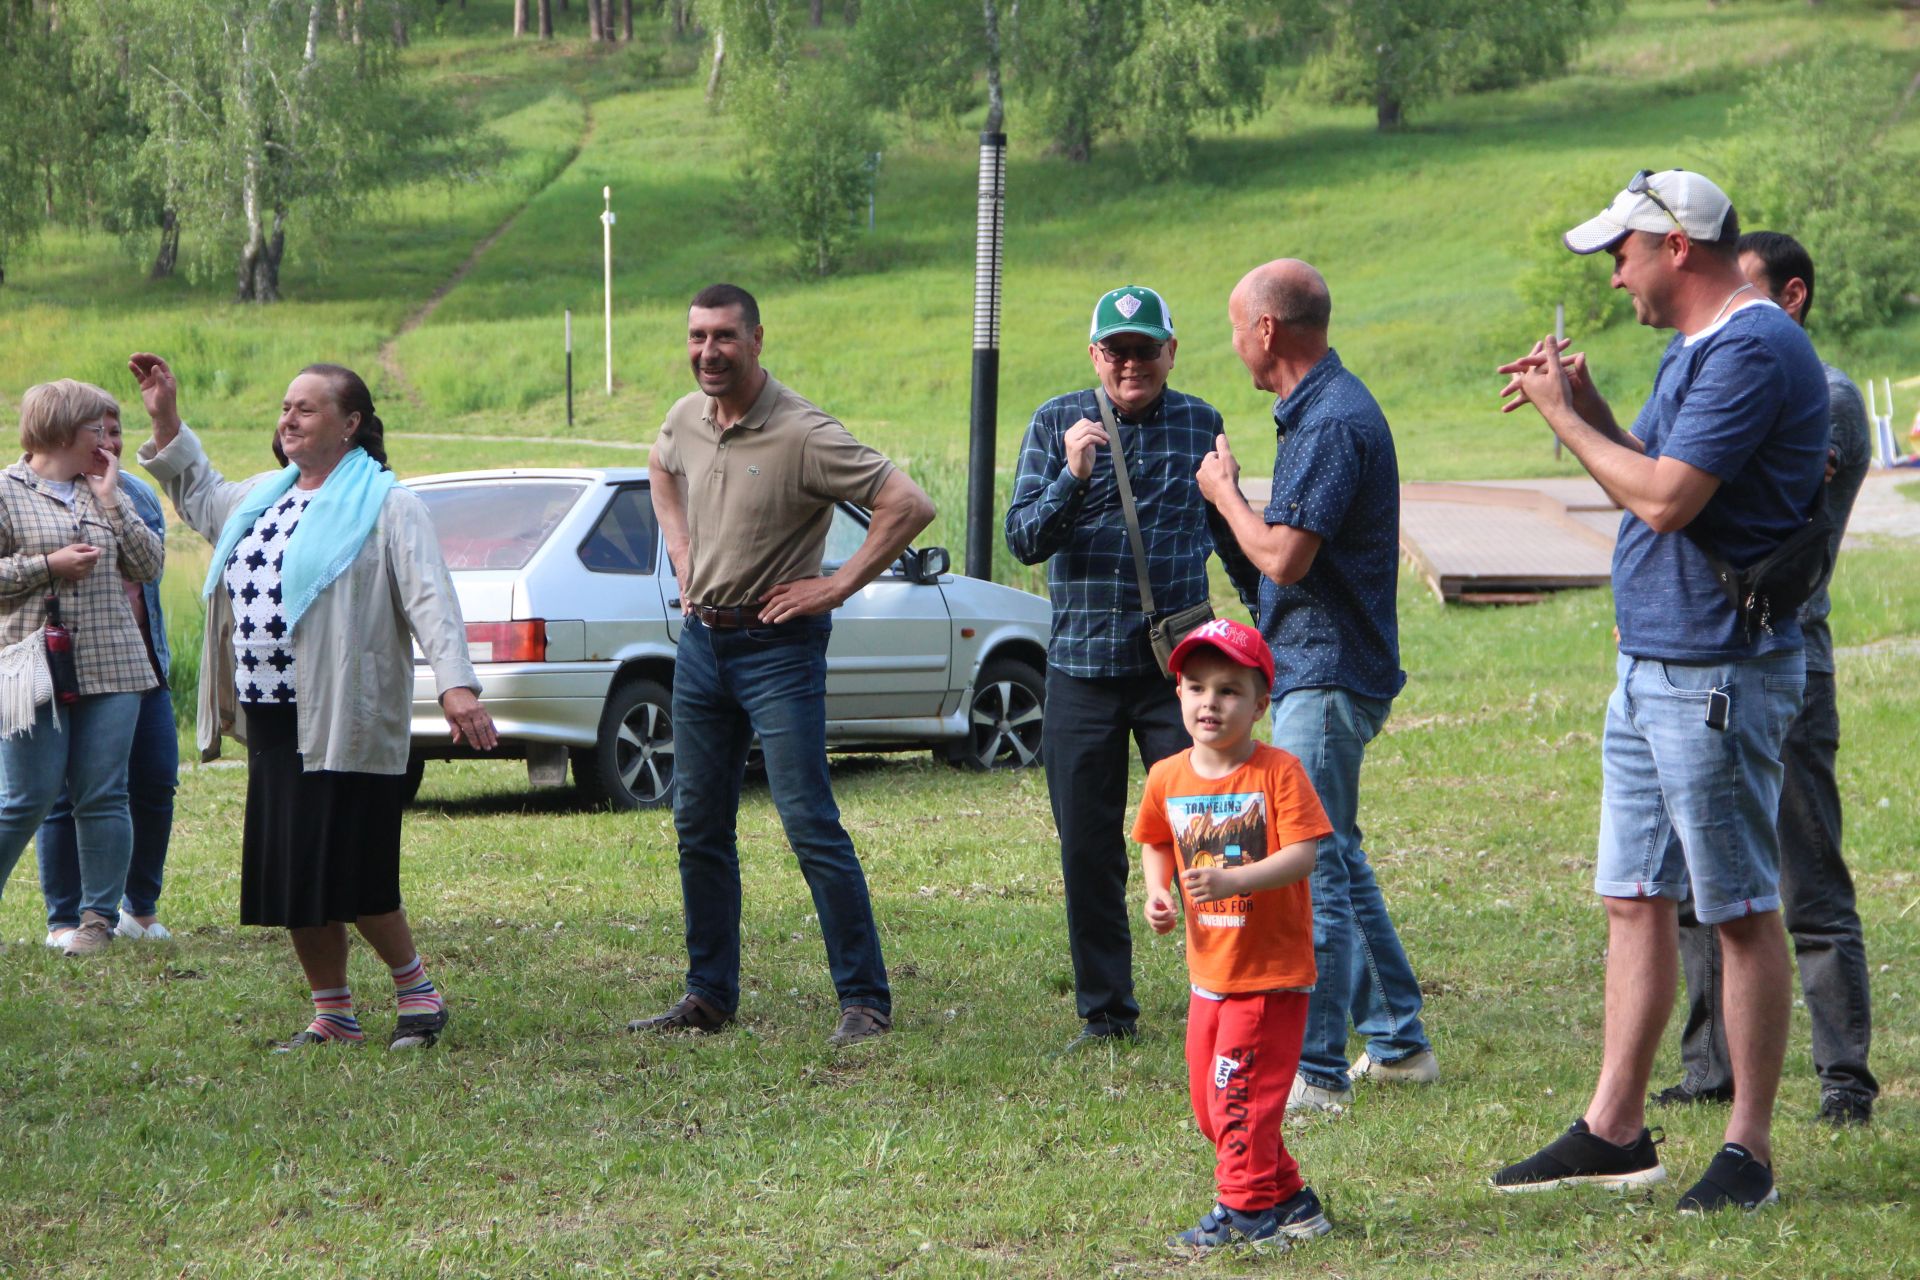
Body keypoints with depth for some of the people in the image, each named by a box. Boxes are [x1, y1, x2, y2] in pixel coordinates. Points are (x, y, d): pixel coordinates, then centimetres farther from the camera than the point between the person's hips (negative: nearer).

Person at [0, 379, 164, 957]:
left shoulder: (104, 492, 15)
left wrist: (110, 501, 1)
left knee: (102, 797, 1)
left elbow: (149, 566, 8)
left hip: (110, 670, 4)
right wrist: (47, 566, -13)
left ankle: (99, 919, 6)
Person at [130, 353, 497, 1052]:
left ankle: (416, 989, 10)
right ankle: (333, 1015, 17)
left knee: (347, 875, -9)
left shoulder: (386, 506, -5)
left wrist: (455, 684, -27)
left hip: (344, 725, -8)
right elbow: (202, 500, 39)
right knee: (291, 876, 7)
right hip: (271, 723, 8)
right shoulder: (265, 495, 17)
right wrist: (166, 421, 30)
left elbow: (429, 598, -14)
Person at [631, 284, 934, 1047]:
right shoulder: (686, 419, 4)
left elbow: (909, 505, -21)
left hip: (777, 647, -7)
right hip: (701, 642, 7)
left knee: (810, 826, -9)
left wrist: (839, 585, -17)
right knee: (699, 828, 11)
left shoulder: (801, 434, -18)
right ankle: (709, 997, 21)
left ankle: (865, 1001, -5)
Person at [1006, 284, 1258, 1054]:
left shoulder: (1200, 425, 6)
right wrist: (1072, 478, -21)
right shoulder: (1056, 424, 3)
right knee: (1088, 852, 5)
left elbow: (1234, 538, 19)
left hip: (1178, 665, -1)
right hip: (1082, 668, 1)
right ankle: (1104, 1012, 15)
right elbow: (1024, 540, -5)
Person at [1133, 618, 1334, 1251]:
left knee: (1240, 1090, -8)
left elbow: (1303, 852, -20)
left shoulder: (1278, 772, -13)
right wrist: (1159, 891, 0)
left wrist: (1232, 880, -31)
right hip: (1208, 968, 7)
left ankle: (1245, 1207, 2)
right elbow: (1155, 843, 20)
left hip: (1272, 968, -7)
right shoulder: (1167, 778, 3)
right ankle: (1286, 1196, 23)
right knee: (1208, 1097, 10)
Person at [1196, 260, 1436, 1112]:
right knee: (1336, 860, 18)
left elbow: (1282, 557, -23)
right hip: (1316, 668, 11)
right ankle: (1398, 1043, 25)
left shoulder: (1333, 422, -19)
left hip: (1327, 679, -11)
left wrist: (1225, 493, -9)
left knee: (1310, 867, -10)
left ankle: (1314, 1073, -9)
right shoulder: (1319, 409, 14)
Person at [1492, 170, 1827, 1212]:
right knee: (1633, 900, 11)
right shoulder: (1692, 350, 17)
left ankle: (1750, 1149, 3)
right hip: (1649, 666, 10)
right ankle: (1614, 1132, 17)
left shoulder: (1753, 351, -17)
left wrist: (1563, 418, -10)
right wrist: (1585, 406, 9)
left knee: (1740, 912, -3)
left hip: (1720, 674, -10)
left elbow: (1666, 498, -22)